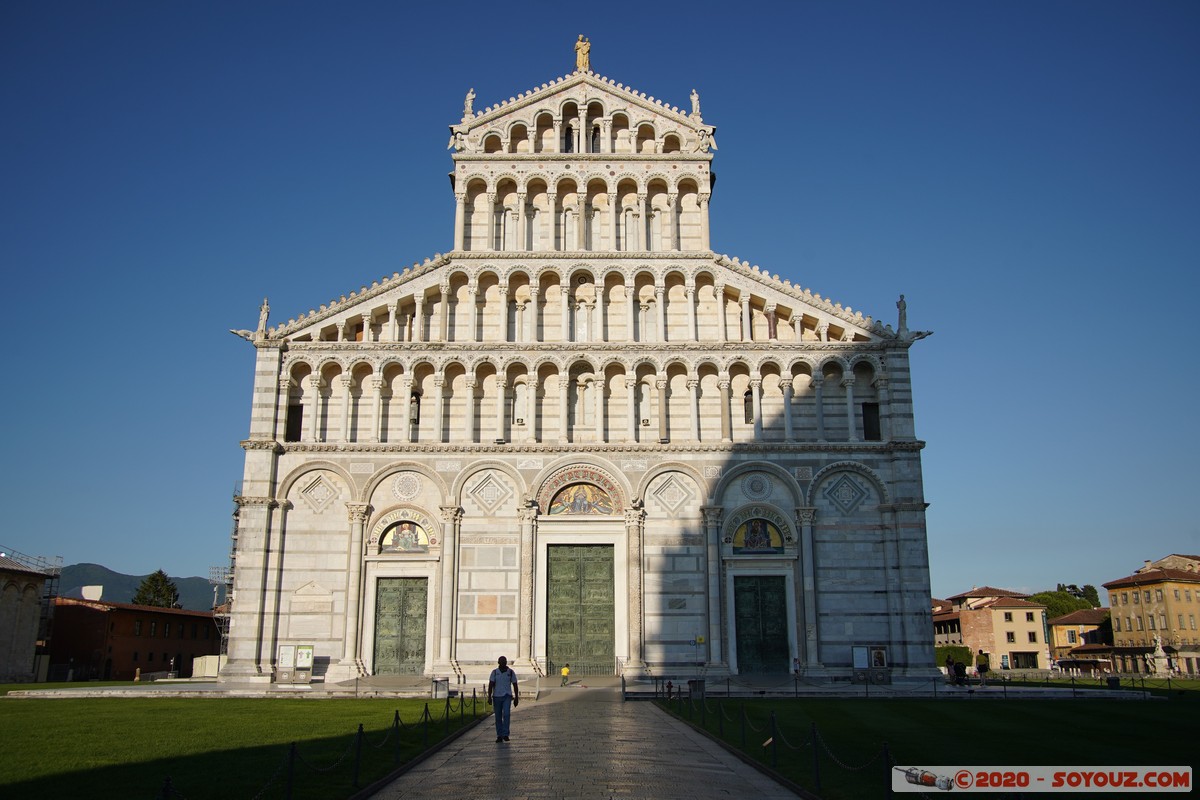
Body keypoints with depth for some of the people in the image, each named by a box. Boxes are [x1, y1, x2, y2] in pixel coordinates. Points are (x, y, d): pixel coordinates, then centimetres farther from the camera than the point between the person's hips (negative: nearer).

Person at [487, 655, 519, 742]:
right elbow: (490, 685, -7)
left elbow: (515, 686, 5)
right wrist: (489, 697, -16)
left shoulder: (511, 672, -1)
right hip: (497, 697, 1)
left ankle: (505, 734, -16)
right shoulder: (494, 672, -2)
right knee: (498, 717, 6)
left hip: (507, 697, -1)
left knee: (506, 714, -18)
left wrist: (516, 698, 4)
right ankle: (499, 736, 16)